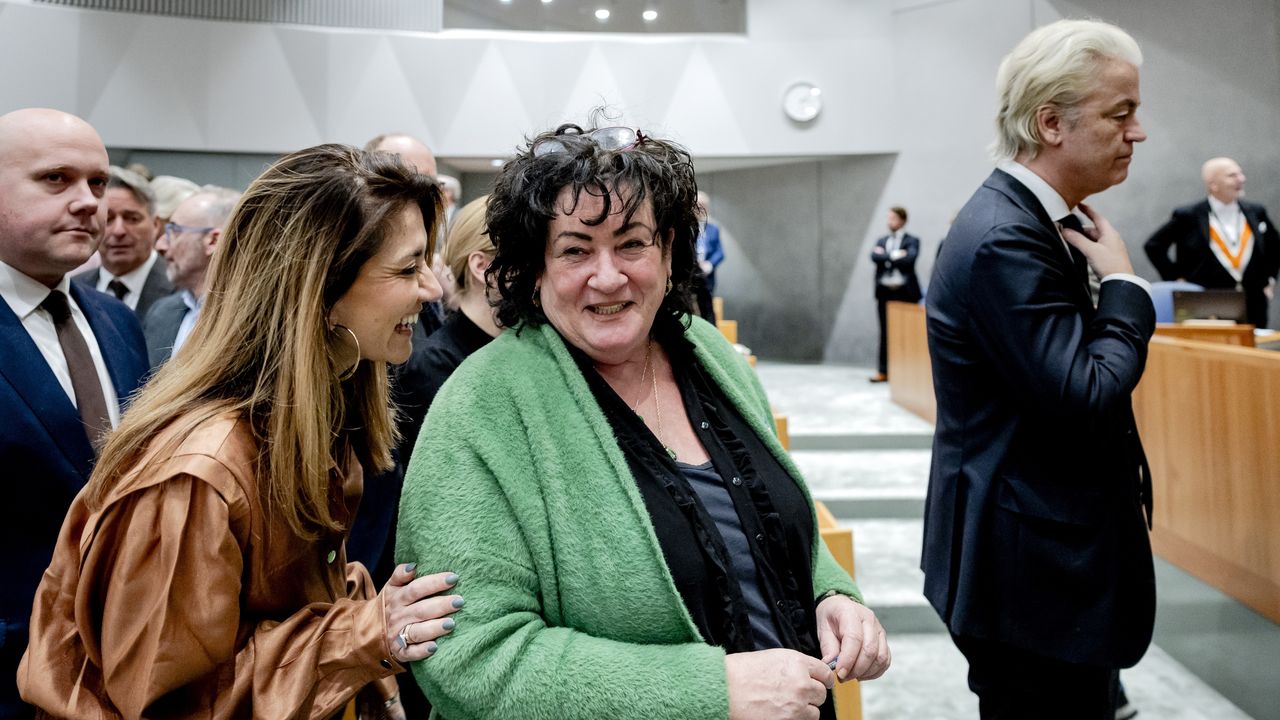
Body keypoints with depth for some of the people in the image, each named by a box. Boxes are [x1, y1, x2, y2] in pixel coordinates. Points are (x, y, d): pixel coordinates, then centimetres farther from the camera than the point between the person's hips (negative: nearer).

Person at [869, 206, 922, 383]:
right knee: (885, 332, 5)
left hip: (904, 292, -4)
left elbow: (909, 259, -16)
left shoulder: (912, 241, 2)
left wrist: (886, 257, -7)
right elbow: (874, 256, -3)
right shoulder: (881, 241, 16)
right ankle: (883, 370, 9)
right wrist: (895, 256, -12)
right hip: (884, 291, 4)